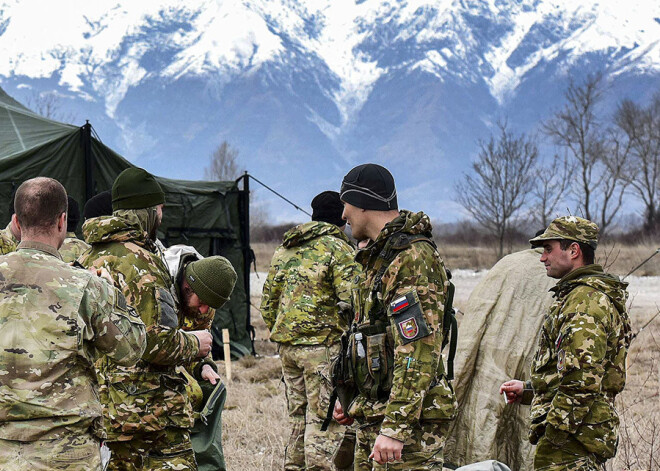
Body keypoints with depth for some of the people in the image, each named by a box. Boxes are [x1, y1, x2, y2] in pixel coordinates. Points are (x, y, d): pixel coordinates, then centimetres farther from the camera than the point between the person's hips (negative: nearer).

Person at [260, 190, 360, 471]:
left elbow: (268, 302, 19)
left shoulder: (284, 250, 15)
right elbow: (350, 302, -16)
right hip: (324, 344, -7)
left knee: (298, 417, 16)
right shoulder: (338, 249, -7)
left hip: (286, 345, 7)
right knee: (324, 419, -5)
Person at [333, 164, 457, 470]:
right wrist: (348, 395, 28)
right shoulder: (378, 255, 16)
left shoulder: (414, 258, -17)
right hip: (371, 416, 10)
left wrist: (395, 427, -28)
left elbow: (419, 351, -25)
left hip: (407, 421, -10)